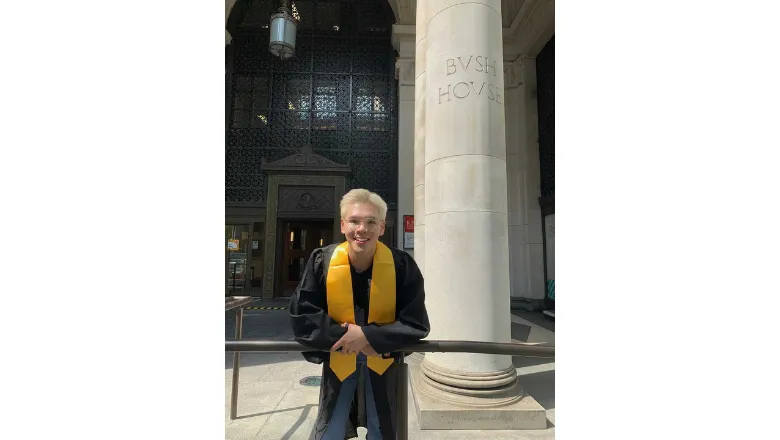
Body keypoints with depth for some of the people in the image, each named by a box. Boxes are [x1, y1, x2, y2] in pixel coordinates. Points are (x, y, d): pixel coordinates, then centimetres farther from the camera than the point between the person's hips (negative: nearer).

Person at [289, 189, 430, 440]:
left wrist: (367, 336, -27)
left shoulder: (402, 265, -22)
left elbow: (416, 324, -18)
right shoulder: (321, 261, -19)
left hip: (383, 359, 0)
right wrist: (344, 336, -25)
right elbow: (302, 317, -15)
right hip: (337, 359, 0)